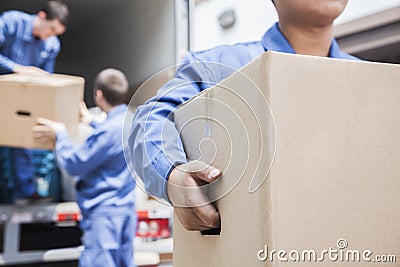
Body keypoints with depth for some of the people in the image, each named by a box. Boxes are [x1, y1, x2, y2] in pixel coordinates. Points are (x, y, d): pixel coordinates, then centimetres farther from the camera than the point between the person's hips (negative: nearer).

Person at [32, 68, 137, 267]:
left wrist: (59, 135, 1)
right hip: (126, 211, 9)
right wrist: (92, 122, 40)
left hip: (104, 214, -9)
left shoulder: (107, 131, -22)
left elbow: (73, 164, -14)